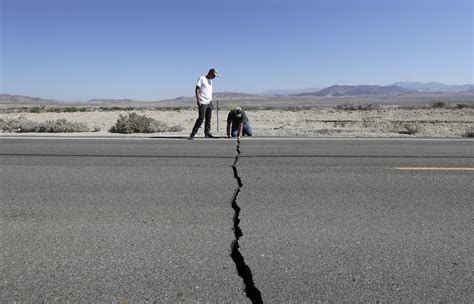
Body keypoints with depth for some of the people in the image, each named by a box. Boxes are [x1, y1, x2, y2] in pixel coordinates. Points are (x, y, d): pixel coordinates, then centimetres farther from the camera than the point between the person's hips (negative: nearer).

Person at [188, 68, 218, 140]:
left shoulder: (210, 81, 19)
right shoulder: (201, 79, -3)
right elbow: (197, 89, -8)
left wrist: (211, 100, 17)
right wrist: (198, 99, -17)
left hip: (209, 102, 8)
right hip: (203, 102, -8)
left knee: (208, 118, 6)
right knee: (201, 118, -13)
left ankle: (207, 133, 12)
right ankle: (192, 134, -8)